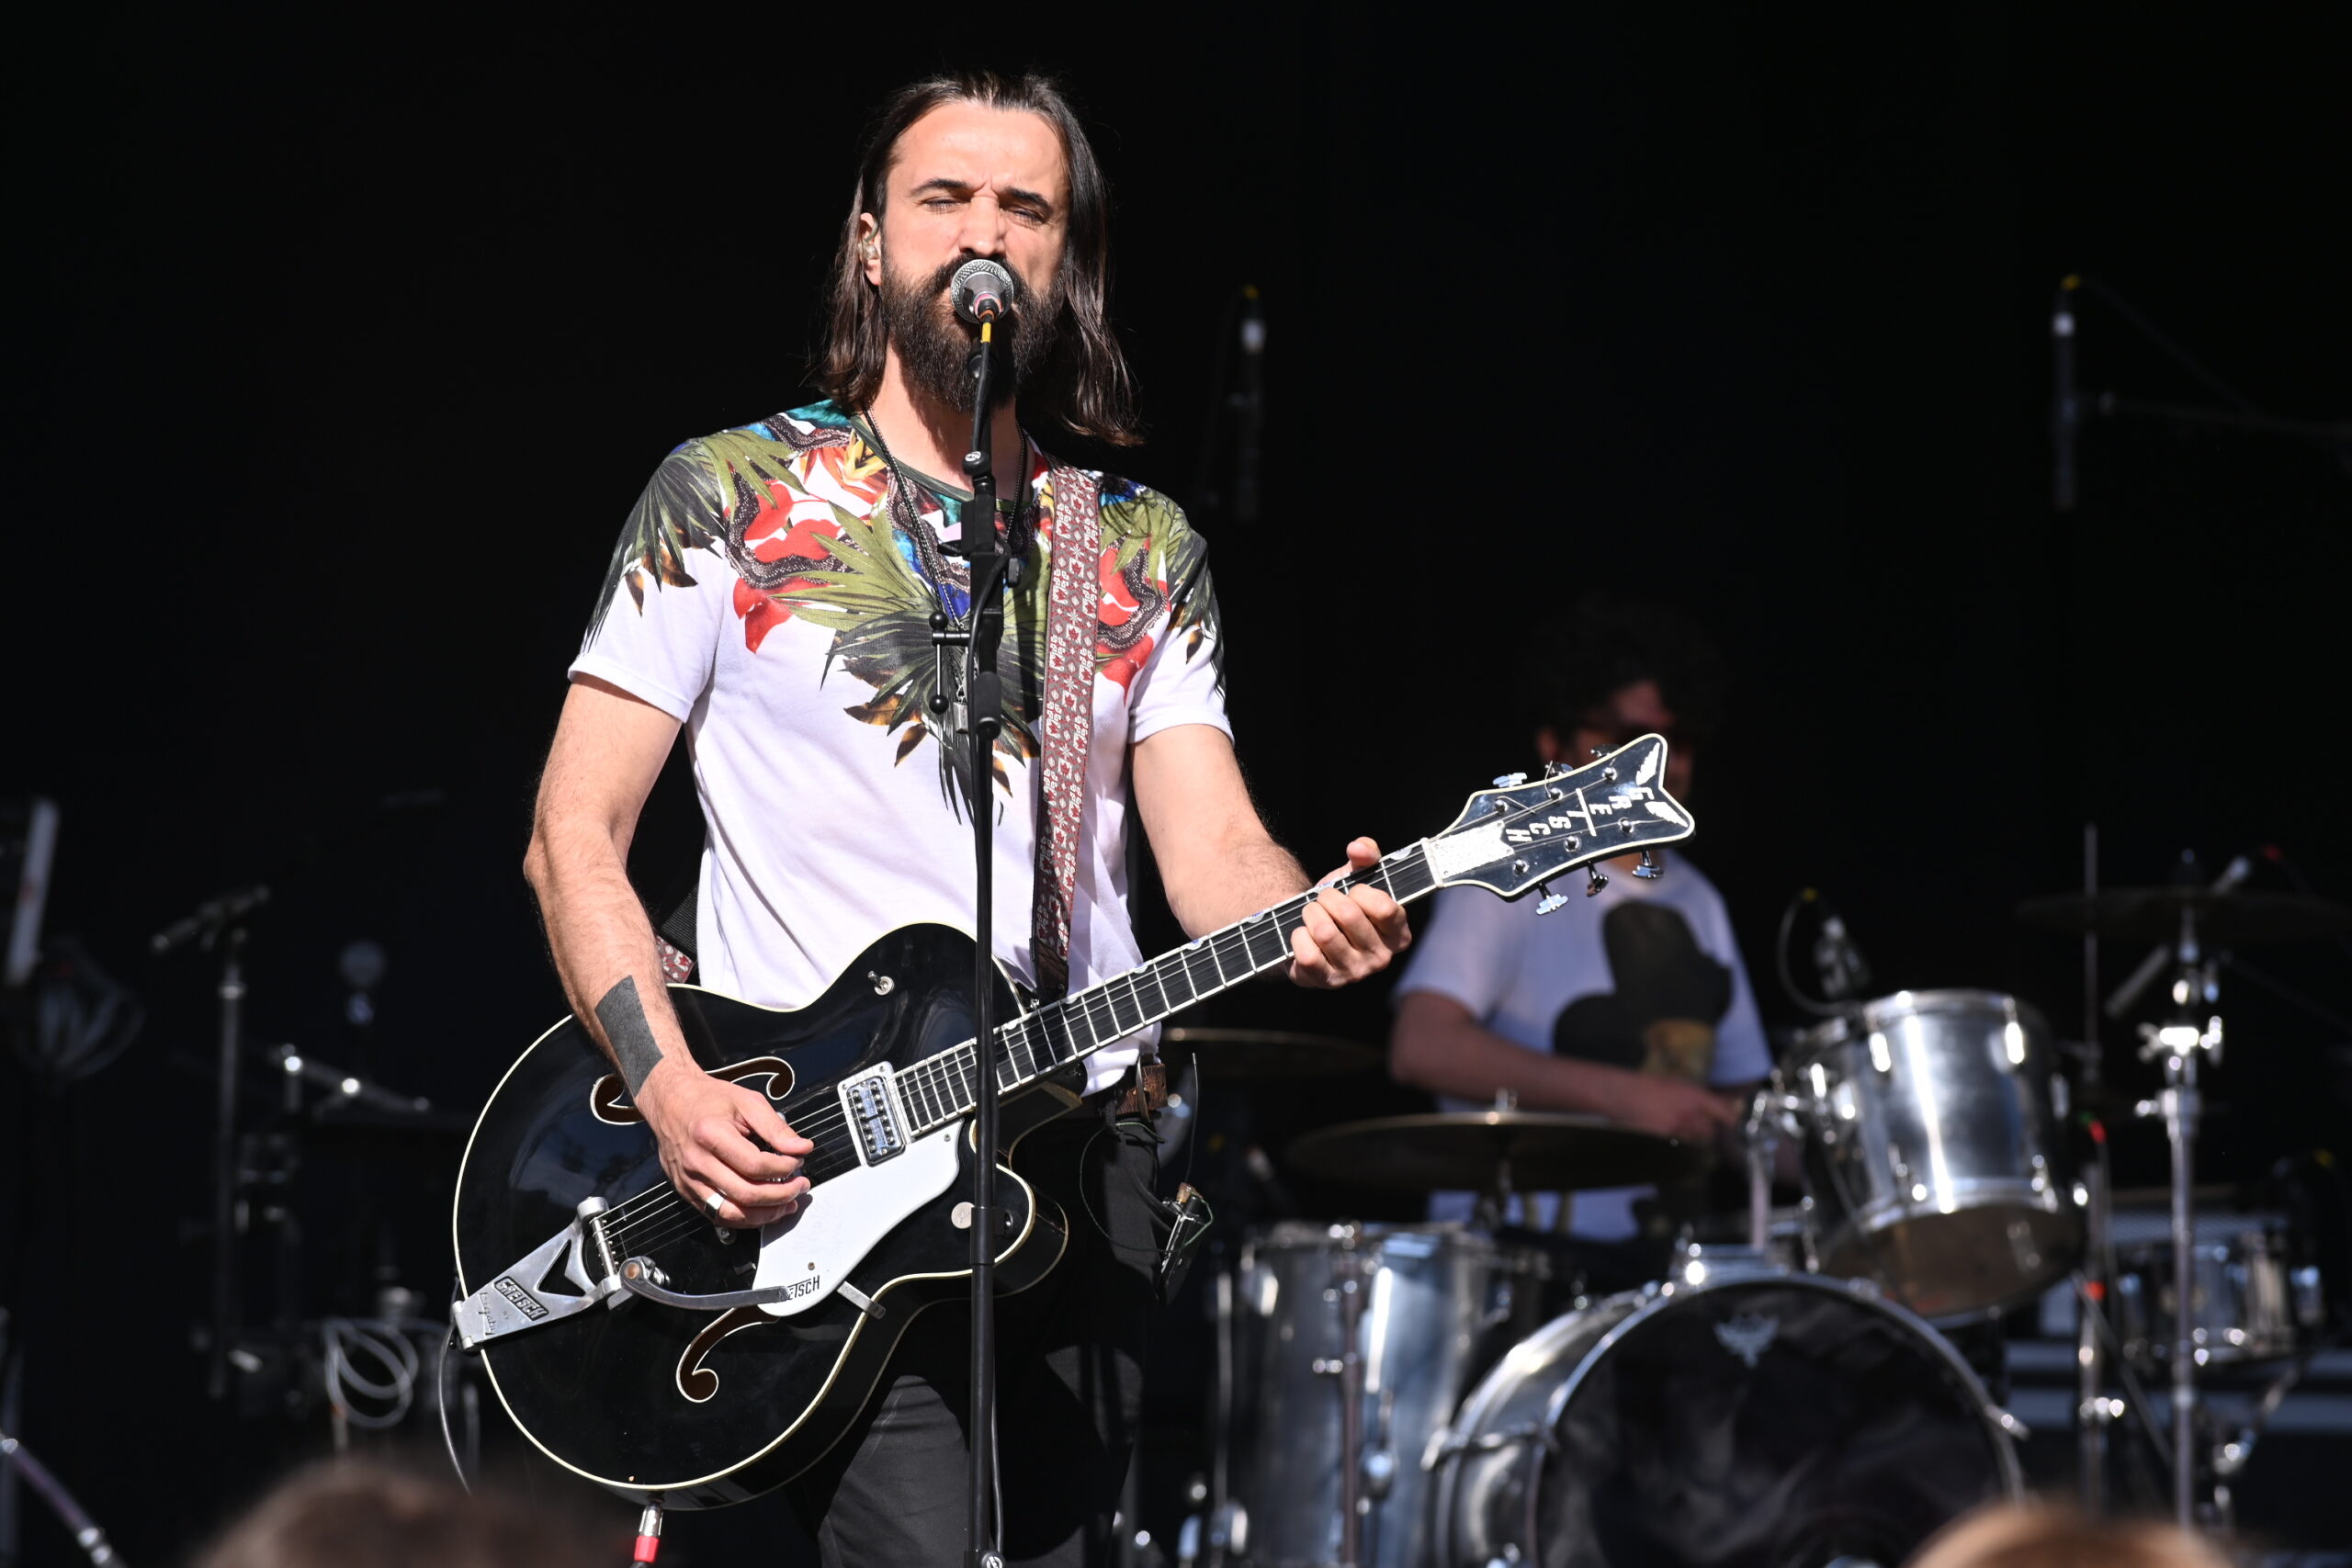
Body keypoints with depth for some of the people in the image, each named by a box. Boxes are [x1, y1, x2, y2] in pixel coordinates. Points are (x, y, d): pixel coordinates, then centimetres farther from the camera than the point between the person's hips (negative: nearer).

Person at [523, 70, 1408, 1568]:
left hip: (1079, 1161, 5)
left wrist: (1311, 912, -21)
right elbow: (575, 837, -1)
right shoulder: (730, 498, 2)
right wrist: (669, 1085, -15)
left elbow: (1212, 849, 3)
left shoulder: (1144, 551, 12)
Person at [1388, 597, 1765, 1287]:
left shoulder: (1696, 904, 18)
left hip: (1664, 1256, 7)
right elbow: (1422, 1047, -19)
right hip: (1513, 1252, -7)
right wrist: (1620, 1094, -25)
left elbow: (1741, 1086, 25)